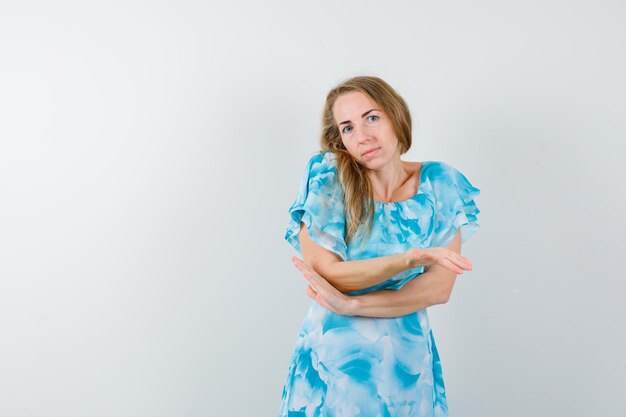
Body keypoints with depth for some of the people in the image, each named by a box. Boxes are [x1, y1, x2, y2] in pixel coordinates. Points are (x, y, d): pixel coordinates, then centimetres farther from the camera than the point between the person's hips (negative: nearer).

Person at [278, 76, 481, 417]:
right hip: (333, 359, -1)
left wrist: (350, 304, -20)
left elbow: (439, 288, -11)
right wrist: (411, 258, -29)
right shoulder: (326, 178, -12)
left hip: (407, 359, 2)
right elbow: (325, 275, -18)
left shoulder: (440, 183, -7)